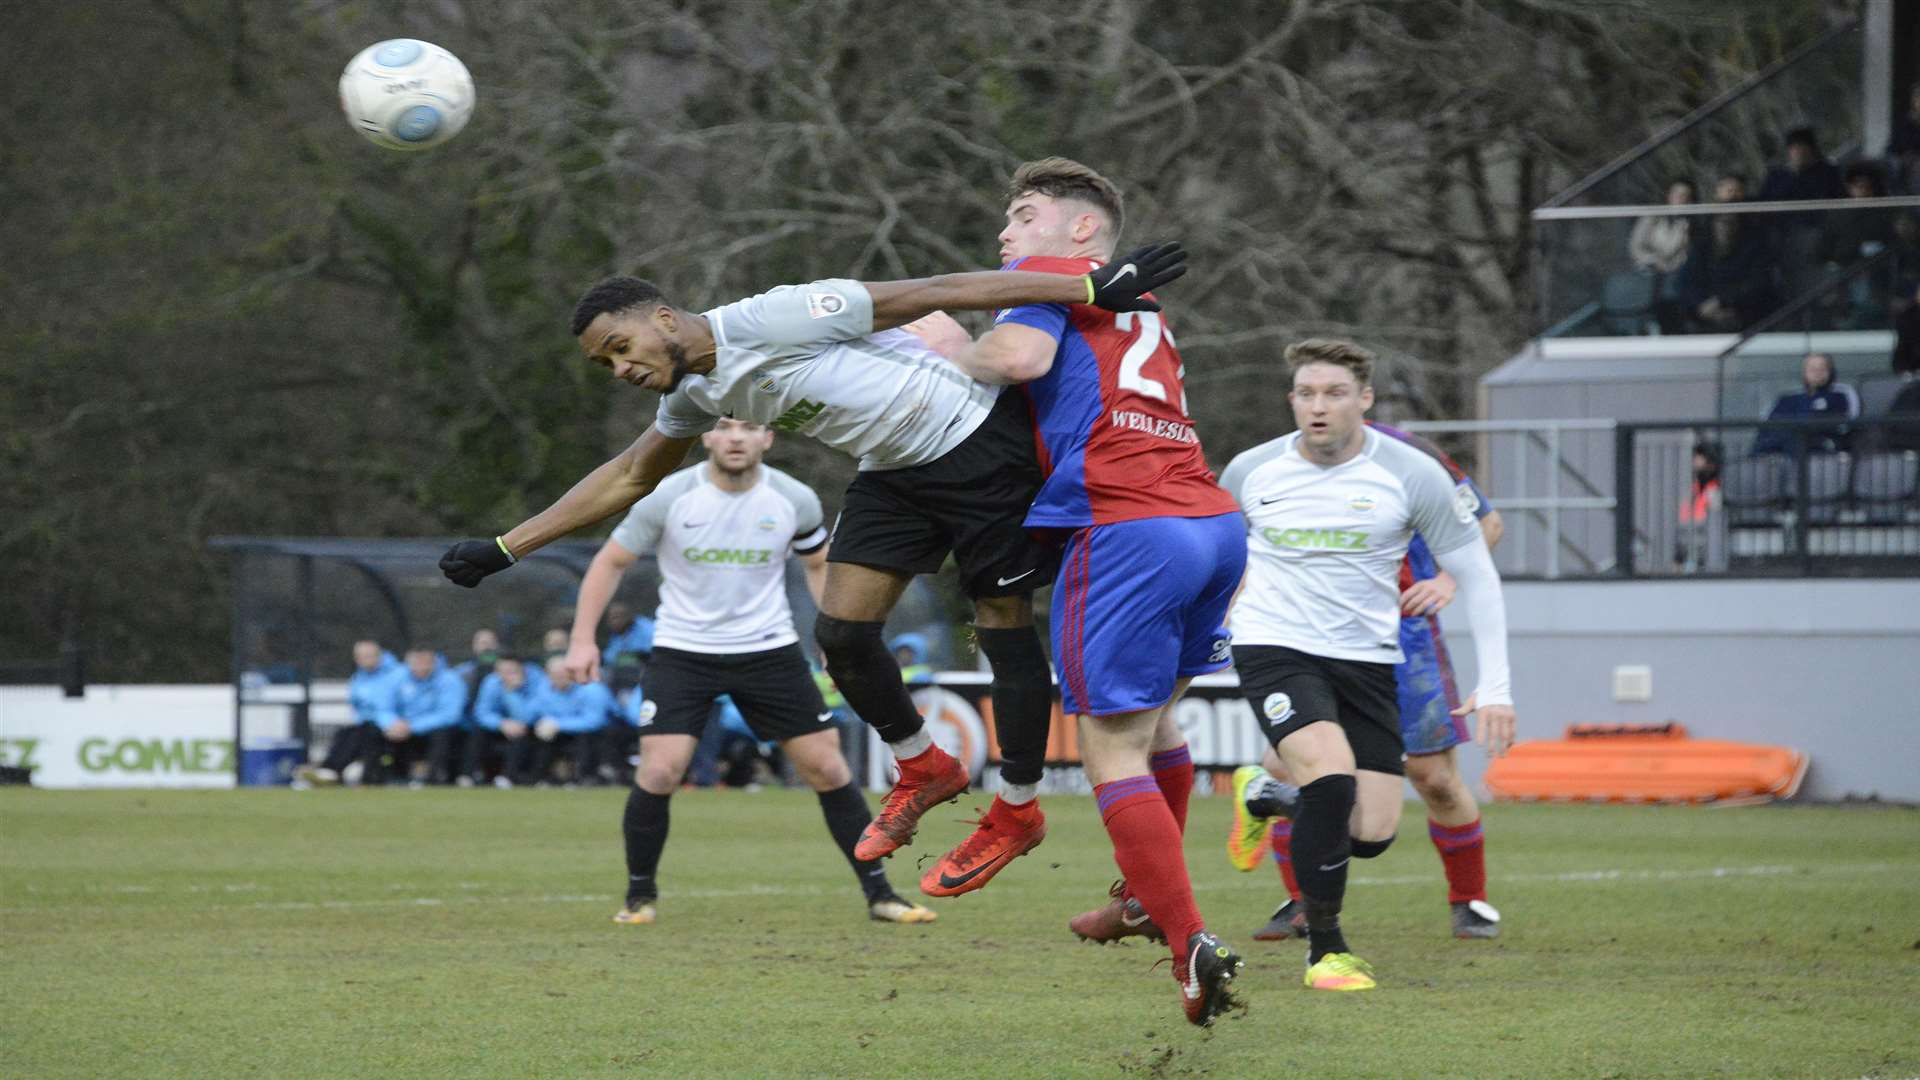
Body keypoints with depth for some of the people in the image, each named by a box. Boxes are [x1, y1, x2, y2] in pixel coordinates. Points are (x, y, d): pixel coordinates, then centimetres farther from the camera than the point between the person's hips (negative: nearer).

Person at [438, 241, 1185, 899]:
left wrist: (1095, 289, -26)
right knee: (841, 631, -1)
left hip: (979, 441, -8)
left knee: (1006, 629, 0)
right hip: (895, 472, 8)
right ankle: (923, 771, 20)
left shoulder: (767, 322, -23)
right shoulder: (693, 396, 3)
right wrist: (503, 549, 17)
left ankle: (1020, 811, 14)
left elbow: (935, 292, -24)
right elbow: (628, 479, 20)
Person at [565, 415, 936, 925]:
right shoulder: (670, 497, -12)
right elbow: (611, 561, -1)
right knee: (659, 772, -16)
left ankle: (880, 894, 12)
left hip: (769, 649, 2)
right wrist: (583, 639, -7)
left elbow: (819, 564, 13)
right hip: (683, 651, -2)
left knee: (829, 769, 0)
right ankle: (640, 896, 5)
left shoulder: (795, 501, -6)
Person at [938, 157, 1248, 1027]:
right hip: (1216, 522, 8)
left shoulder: (1043, 276, 6)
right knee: (1154, 719, 27)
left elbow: (1020, 356, -13)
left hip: (1127, 531, -8)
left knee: (1113, 755, -5)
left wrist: (950, 358, 6)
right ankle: (1147, 897, 39)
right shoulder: (1139, 310, 30)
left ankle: (1191, 945, -15)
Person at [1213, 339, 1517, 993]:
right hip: (1274, 647, -2)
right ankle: (1324, 948, -10)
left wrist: (1495, 685, -6)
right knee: (1331, 775, -27)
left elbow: (1476, 576, 0)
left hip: (1367, 660, 2)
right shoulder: (1251, 472, -2)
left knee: (1373, 831, -6)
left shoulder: (1411, 475, -6)